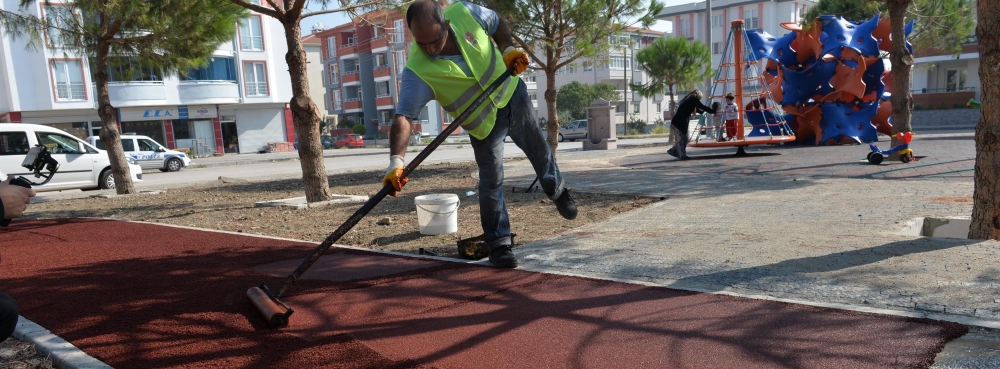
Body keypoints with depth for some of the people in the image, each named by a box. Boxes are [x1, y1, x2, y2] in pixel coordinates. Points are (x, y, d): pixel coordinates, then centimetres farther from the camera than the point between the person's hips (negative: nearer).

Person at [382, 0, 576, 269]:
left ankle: (558, 192, 52)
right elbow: (402, 117, -36)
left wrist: (509, 49, -15)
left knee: (539, 150, 22)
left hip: (512, 93, 4)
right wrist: (396, 161, -47)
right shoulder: (418, 72, -32)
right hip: (484, 121, -4)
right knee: (491, 181, -5)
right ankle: (498, 244, 14)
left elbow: (496, 23, -1)